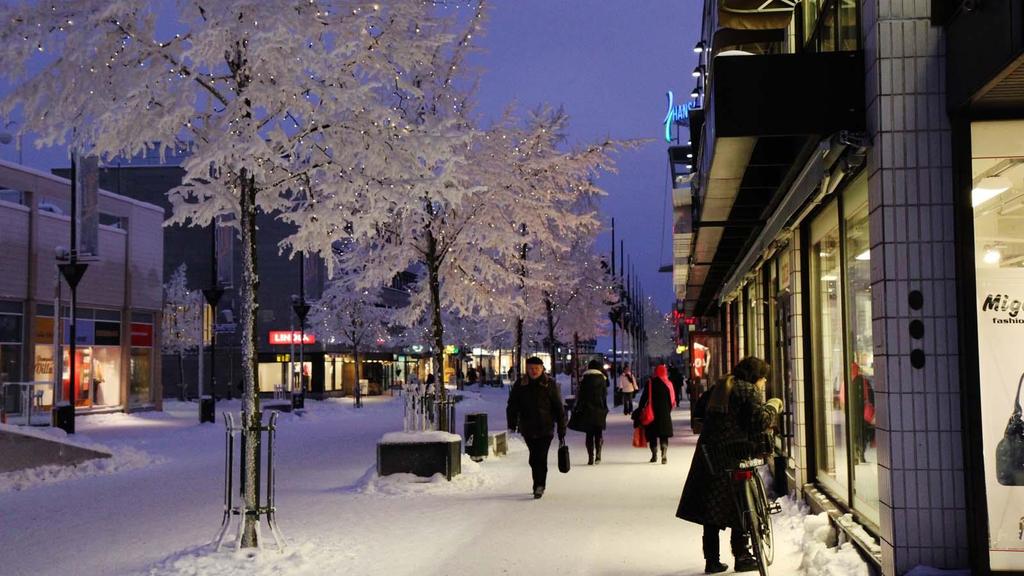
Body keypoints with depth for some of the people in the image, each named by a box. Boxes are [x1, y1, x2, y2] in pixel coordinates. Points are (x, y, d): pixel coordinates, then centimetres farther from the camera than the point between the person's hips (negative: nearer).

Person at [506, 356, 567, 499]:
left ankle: (539, 486, -10)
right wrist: (512, 423, -9)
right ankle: (539, 484, 25)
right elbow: (512, 405, 4)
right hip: (528, 429, 3)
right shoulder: (520, 385, 3)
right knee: (535, 458, 12)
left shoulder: (550, 384, -3)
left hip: (545, 428, -3)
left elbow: (559, 408, 0)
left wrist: (562, 431, -2)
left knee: (540, 458, -12)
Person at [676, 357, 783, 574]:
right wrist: (773, 406, -1)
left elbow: (701, 412, 24)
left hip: (709, 454, 7)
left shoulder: (720, 387, 18)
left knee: (711, 508, 9)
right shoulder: (749, 391, -6)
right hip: (733, 456, -7)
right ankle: (742, 557, 10)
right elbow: (760, 422, -16)